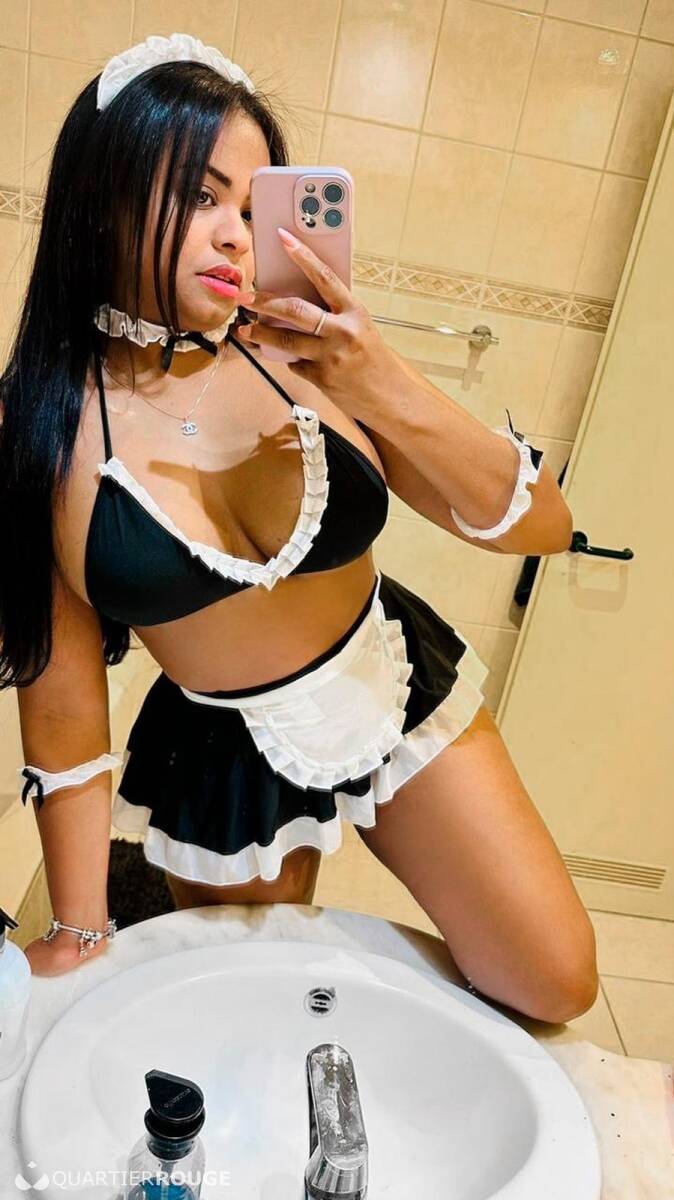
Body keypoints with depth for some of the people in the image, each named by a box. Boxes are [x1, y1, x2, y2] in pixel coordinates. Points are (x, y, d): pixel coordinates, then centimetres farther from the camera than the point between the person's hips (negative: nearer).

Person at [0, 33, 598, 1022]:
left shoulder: (303, 351, -16)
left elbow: (542, 526, -16)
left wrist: (389, 394, -33)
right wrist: (80, 932, -3)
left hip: (404, 696, 2)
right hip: (223, 763, 0)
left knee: (557, 986, 9)